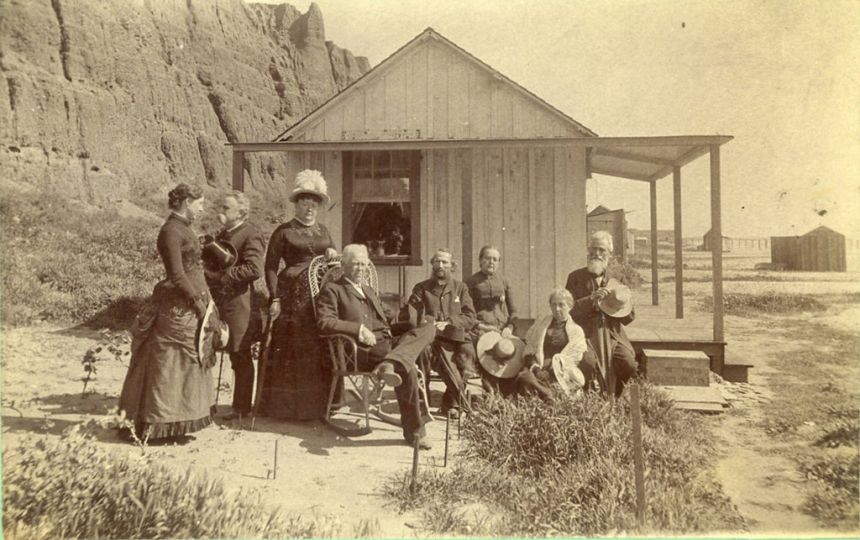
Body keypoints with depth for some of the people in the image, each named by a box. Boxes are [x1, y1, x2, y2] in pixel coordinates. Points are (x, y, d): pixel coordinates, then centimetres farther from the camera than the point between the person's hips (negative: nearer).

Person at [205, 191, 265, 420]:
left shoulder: (251, 235, -10)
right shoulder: (223, 234, 17)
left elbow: (255, 269, -22)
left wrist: (223, 273, -18)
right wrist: (209, 267, 6)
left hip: (238, 304, -8)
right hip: (220, 302, 8)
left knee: (241, 357, 2)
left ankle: (242, 407, 14)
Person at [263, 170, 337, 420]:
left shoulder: (323, 231, 17)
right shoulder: (284, 231, 1)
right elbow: (270, 266, -3)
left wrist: (333, 255, 1)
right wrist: (275, 299, -12)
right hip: (293, 295, -4)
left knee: (320, 350, 5)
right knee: (290, 349, -2)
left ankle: (318, 403, 16)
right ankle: (285, 405, 11)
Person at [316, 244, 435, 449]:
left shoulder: (370, 292, 34)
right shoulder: (332, 290, 8)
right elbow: (324, 322, -8)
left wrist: (391, 339, 13)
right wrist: (359, 329, -17)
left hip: (384, 344, 8)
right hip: (361, 351, -8)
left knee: (428, 328, -19)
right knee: (407, 369, -34)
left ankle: (390, 364, -43)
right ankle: (414, 432, -28)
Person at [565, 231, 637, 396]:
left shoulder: (617, 280, 15)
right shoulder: (576, 277, 9)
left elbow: (629, 317, 14)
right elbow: (568, 309, -1)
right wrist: (591, 299, -14)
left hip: (612, 333, 3)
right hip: (585, 333, -2)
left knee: (629, 365, -21)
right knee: (588, 363, -30)